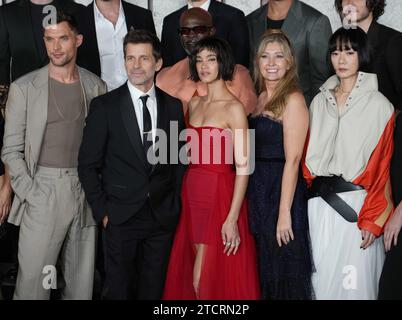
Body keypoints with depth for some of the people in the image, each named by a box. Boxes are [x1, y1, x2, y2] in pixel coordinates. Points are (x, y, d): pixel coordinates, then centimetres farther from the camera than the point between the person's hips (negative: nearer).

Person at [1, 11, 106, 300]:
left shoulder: (96, 87, 7)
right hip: (43, 190, -2)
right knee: (33, 279, -2)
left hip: (85, 190, 2)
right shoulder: (24, 87, 0)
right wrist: (29, 193, -9)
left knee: (82, 280, 9)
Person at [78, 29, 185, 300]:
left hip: (163, 216, 2)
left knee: (154, 289, 12)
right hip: (121, 217, -2)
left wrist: (176, 206, 4)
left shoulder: (173, 106, 4)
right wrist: (102, 210, -5)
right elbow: (88, 164, -2)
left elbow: (179, 160, 9)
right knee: (119, 290, 9)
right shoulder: (105, 106, -4)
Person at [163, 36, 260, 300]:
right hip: (192, 193, 7)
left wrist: (232, 217, -20)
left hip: (220, 195, -7)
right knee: (188, 275, 13)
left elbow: (243, 167, -15)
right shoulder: (194, 104, 11)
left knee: (204, 279, -2)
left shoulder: (233, 107, -10)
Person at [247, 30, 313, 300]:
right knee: (261, 269, 17)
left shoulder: (293, 99, -12)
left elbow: (292, 159, -17)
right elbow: (252, 152, 12)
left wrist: (284, 212, -20)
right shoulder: (258, 99, 11)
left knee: (283, 272, 5)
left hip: (281, 189, -7)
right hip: (256, 190, 7)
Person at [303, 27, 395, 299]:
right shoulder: (320, 101, 11)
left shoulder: (378, 104, -4)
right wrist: (310, 188, 6)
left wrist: (373, 219, -12)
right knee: (319, 274, 10)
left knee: (352, 280, 2)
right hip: (319, 203, 4)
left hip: (357, 202, -4)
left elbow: (381, 165, -7)